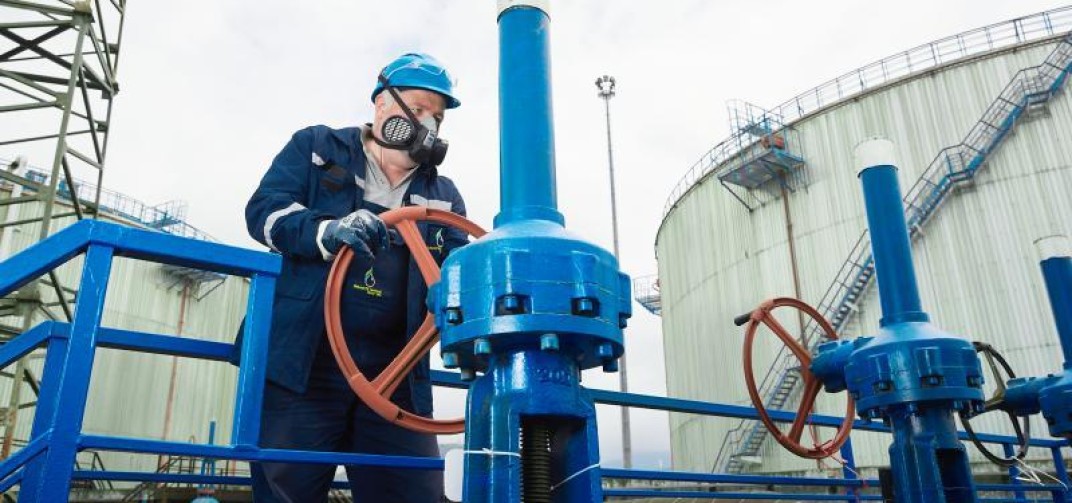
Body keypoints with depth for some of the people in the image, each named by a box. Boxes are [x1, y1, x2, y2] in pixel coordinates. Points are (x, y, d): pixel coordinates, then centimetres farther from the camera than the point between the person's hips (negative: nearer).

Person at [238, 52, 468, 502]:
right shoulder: (316, 147, 12)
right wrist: (327, 232, -22)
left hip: (395, 375, 3)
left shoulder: (442, 194, 20)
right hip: (304, 362, -3)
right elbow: (264, 210, -1)